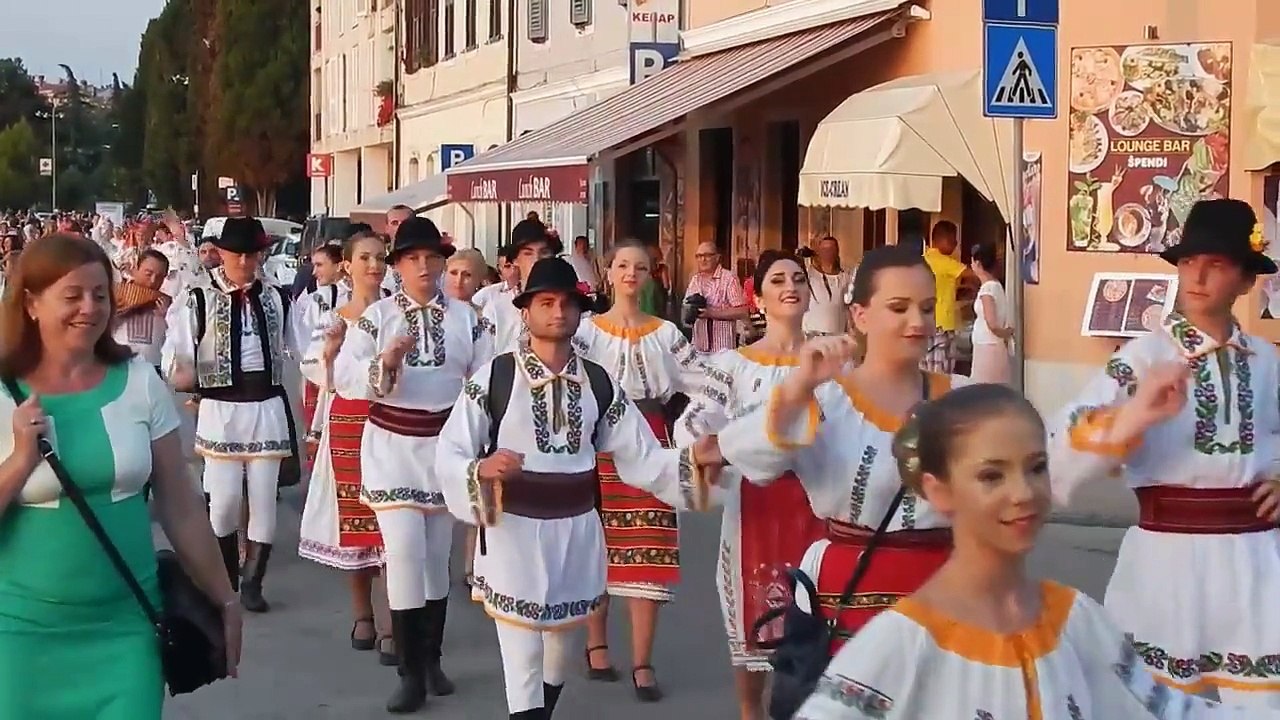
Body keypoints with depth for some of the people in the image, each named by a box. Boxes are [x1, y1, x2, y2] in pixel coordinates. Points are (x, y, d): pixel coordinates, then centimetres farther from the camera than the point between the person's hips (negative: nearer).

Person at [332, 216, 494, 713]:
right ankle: (411, 673, 0)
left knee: (438, 554, 12)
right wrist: (383, 364, -25)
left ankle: (432, 659, 26)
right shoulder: (377, 316, -3)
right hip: (392, 446, -3)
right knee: (404, 552, -9)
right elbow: (344, 377, -9)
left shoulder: (466, 318, 3)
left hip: (446, 445, 3)